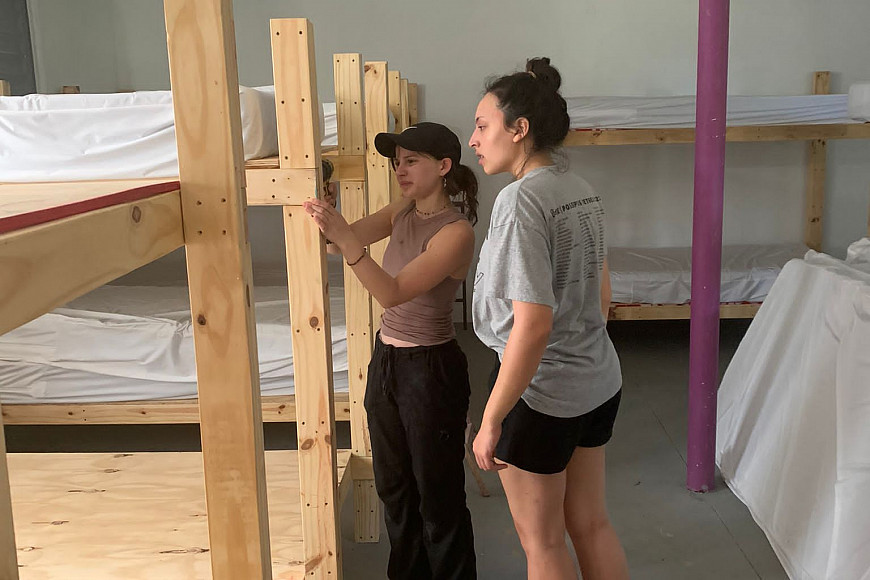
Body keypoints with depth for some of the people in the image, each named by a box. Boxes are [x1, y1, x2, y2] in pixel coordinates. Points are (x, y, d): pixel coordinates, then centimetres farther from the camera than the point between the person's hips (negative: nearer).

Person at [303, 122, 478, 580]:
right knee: (393, 486, 21)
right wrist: (327, 220, -26)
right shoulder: (404, 211, 4)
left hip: (431, 369, -8)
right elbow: (355, 235, -6)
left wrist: (343, 237, -38)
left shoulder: (456, 232, -20)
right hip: (386, 359, 8)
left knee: (437, 492, 8)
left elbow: (393, 292, -28)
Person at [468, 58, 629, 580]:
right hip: (600, 381, 8)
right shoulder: (582, 190, 5)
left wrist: (491, 421, -21)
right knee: (591, 523, 21)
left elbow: (532, 325, -27)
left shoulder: (521, 200, -22)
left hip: (541, 391, -8)